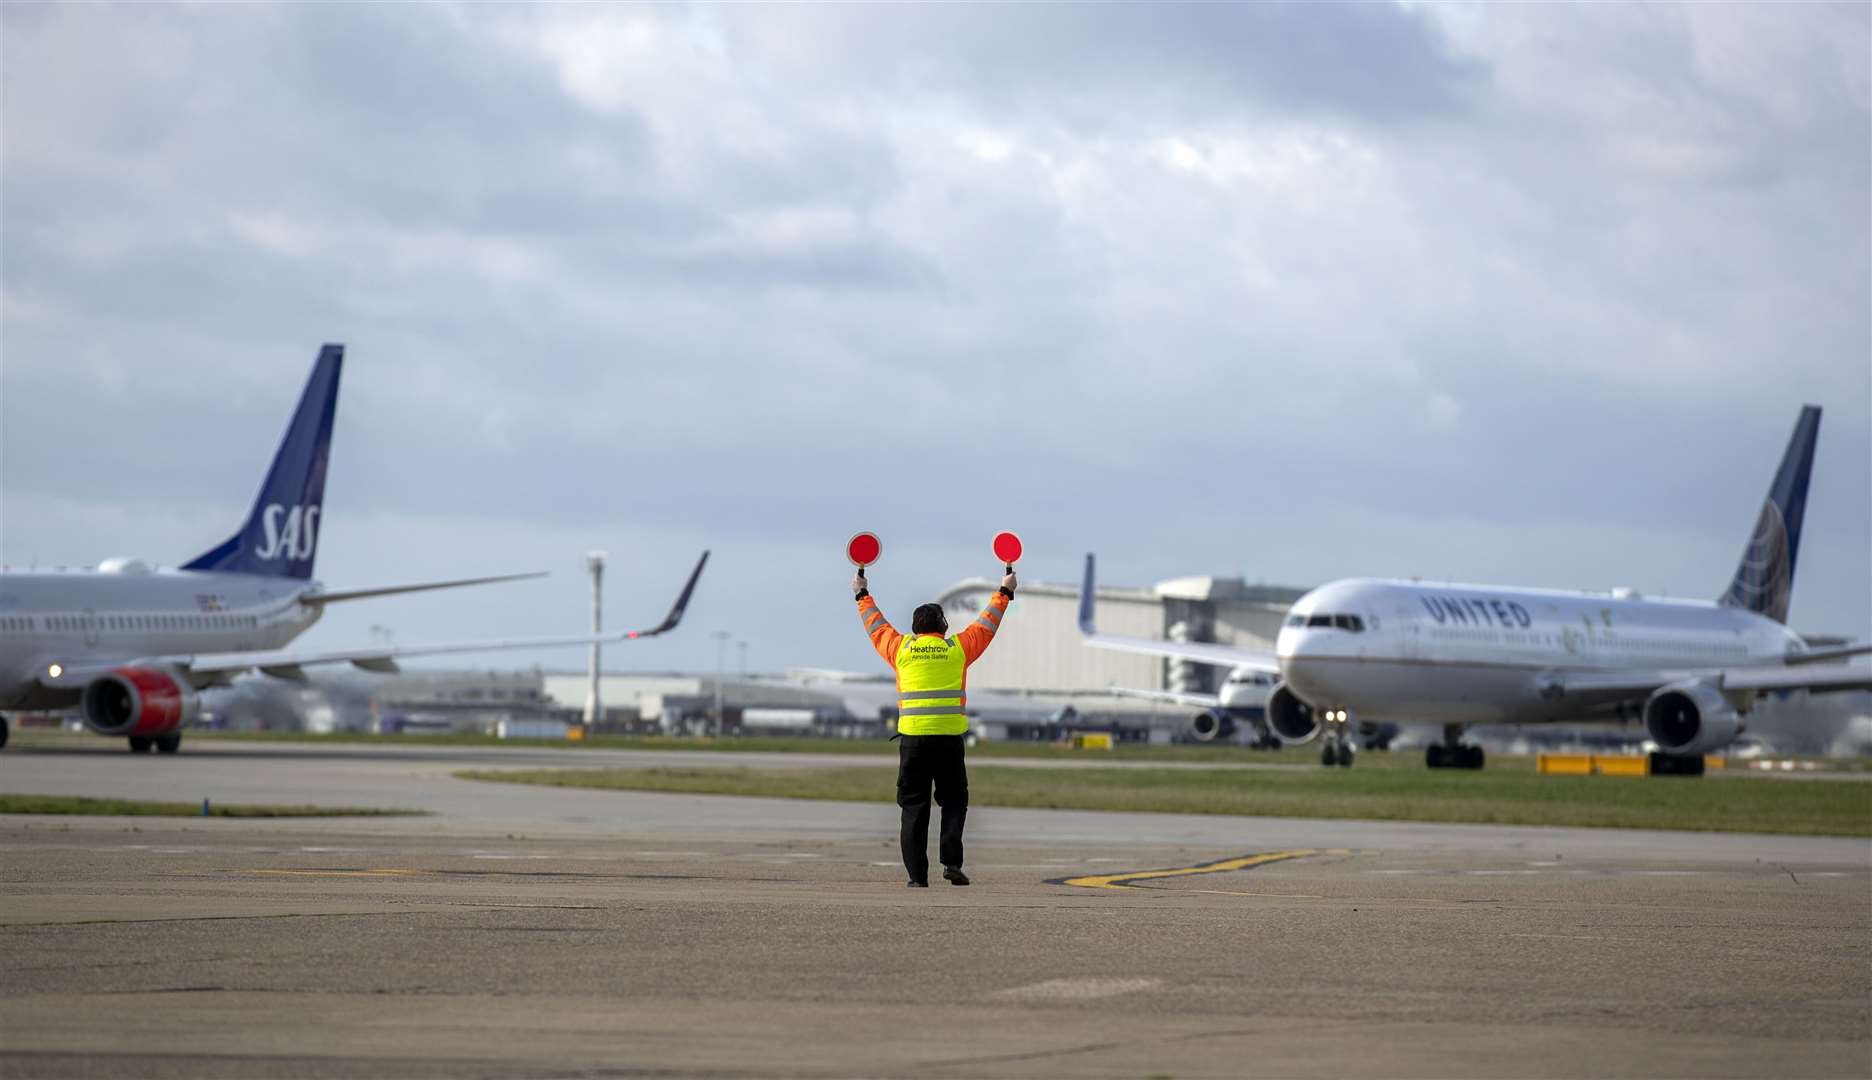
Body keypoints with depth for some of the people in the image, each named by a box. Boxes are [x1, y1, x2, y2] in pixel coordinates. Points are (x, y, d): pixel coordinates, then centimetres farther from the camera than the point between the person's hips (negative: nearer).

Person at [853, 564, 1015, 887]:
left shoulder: (900, 649, 6)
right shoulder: (958, 648, 5)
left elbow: (875, 625, 23)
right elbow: (986, 624, 19)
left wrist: (862, 594, 39)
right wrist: (1004, 593, 33)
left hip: (912, 736, 1)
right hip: (949, 737, -1)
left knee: (914, 807, 4)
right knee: (954, 801, 12)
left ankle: (917, 874, 0)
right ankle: (951, 861, -5)